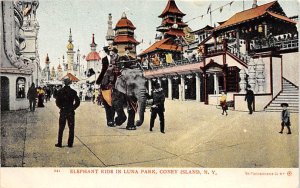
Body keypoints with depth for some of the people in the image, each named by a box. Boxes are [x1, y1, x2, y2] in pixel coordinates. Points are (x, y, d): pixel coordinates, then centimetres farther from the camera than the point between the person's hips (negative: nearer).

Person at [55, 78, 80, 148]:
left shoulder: (60, 91, -3)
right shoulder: (73, 92, -2)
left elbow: (57, 102, -7)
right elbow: (78, 102, -5)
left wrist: (61, 107, 6)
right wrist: (73, 108, 3)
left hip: (63, 112, 0)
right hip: (71, 112, 0)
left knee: (61, 128, 8)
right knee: (71, 128, 7)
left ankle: (59, 143, 10)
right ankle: (70, 143, 7)